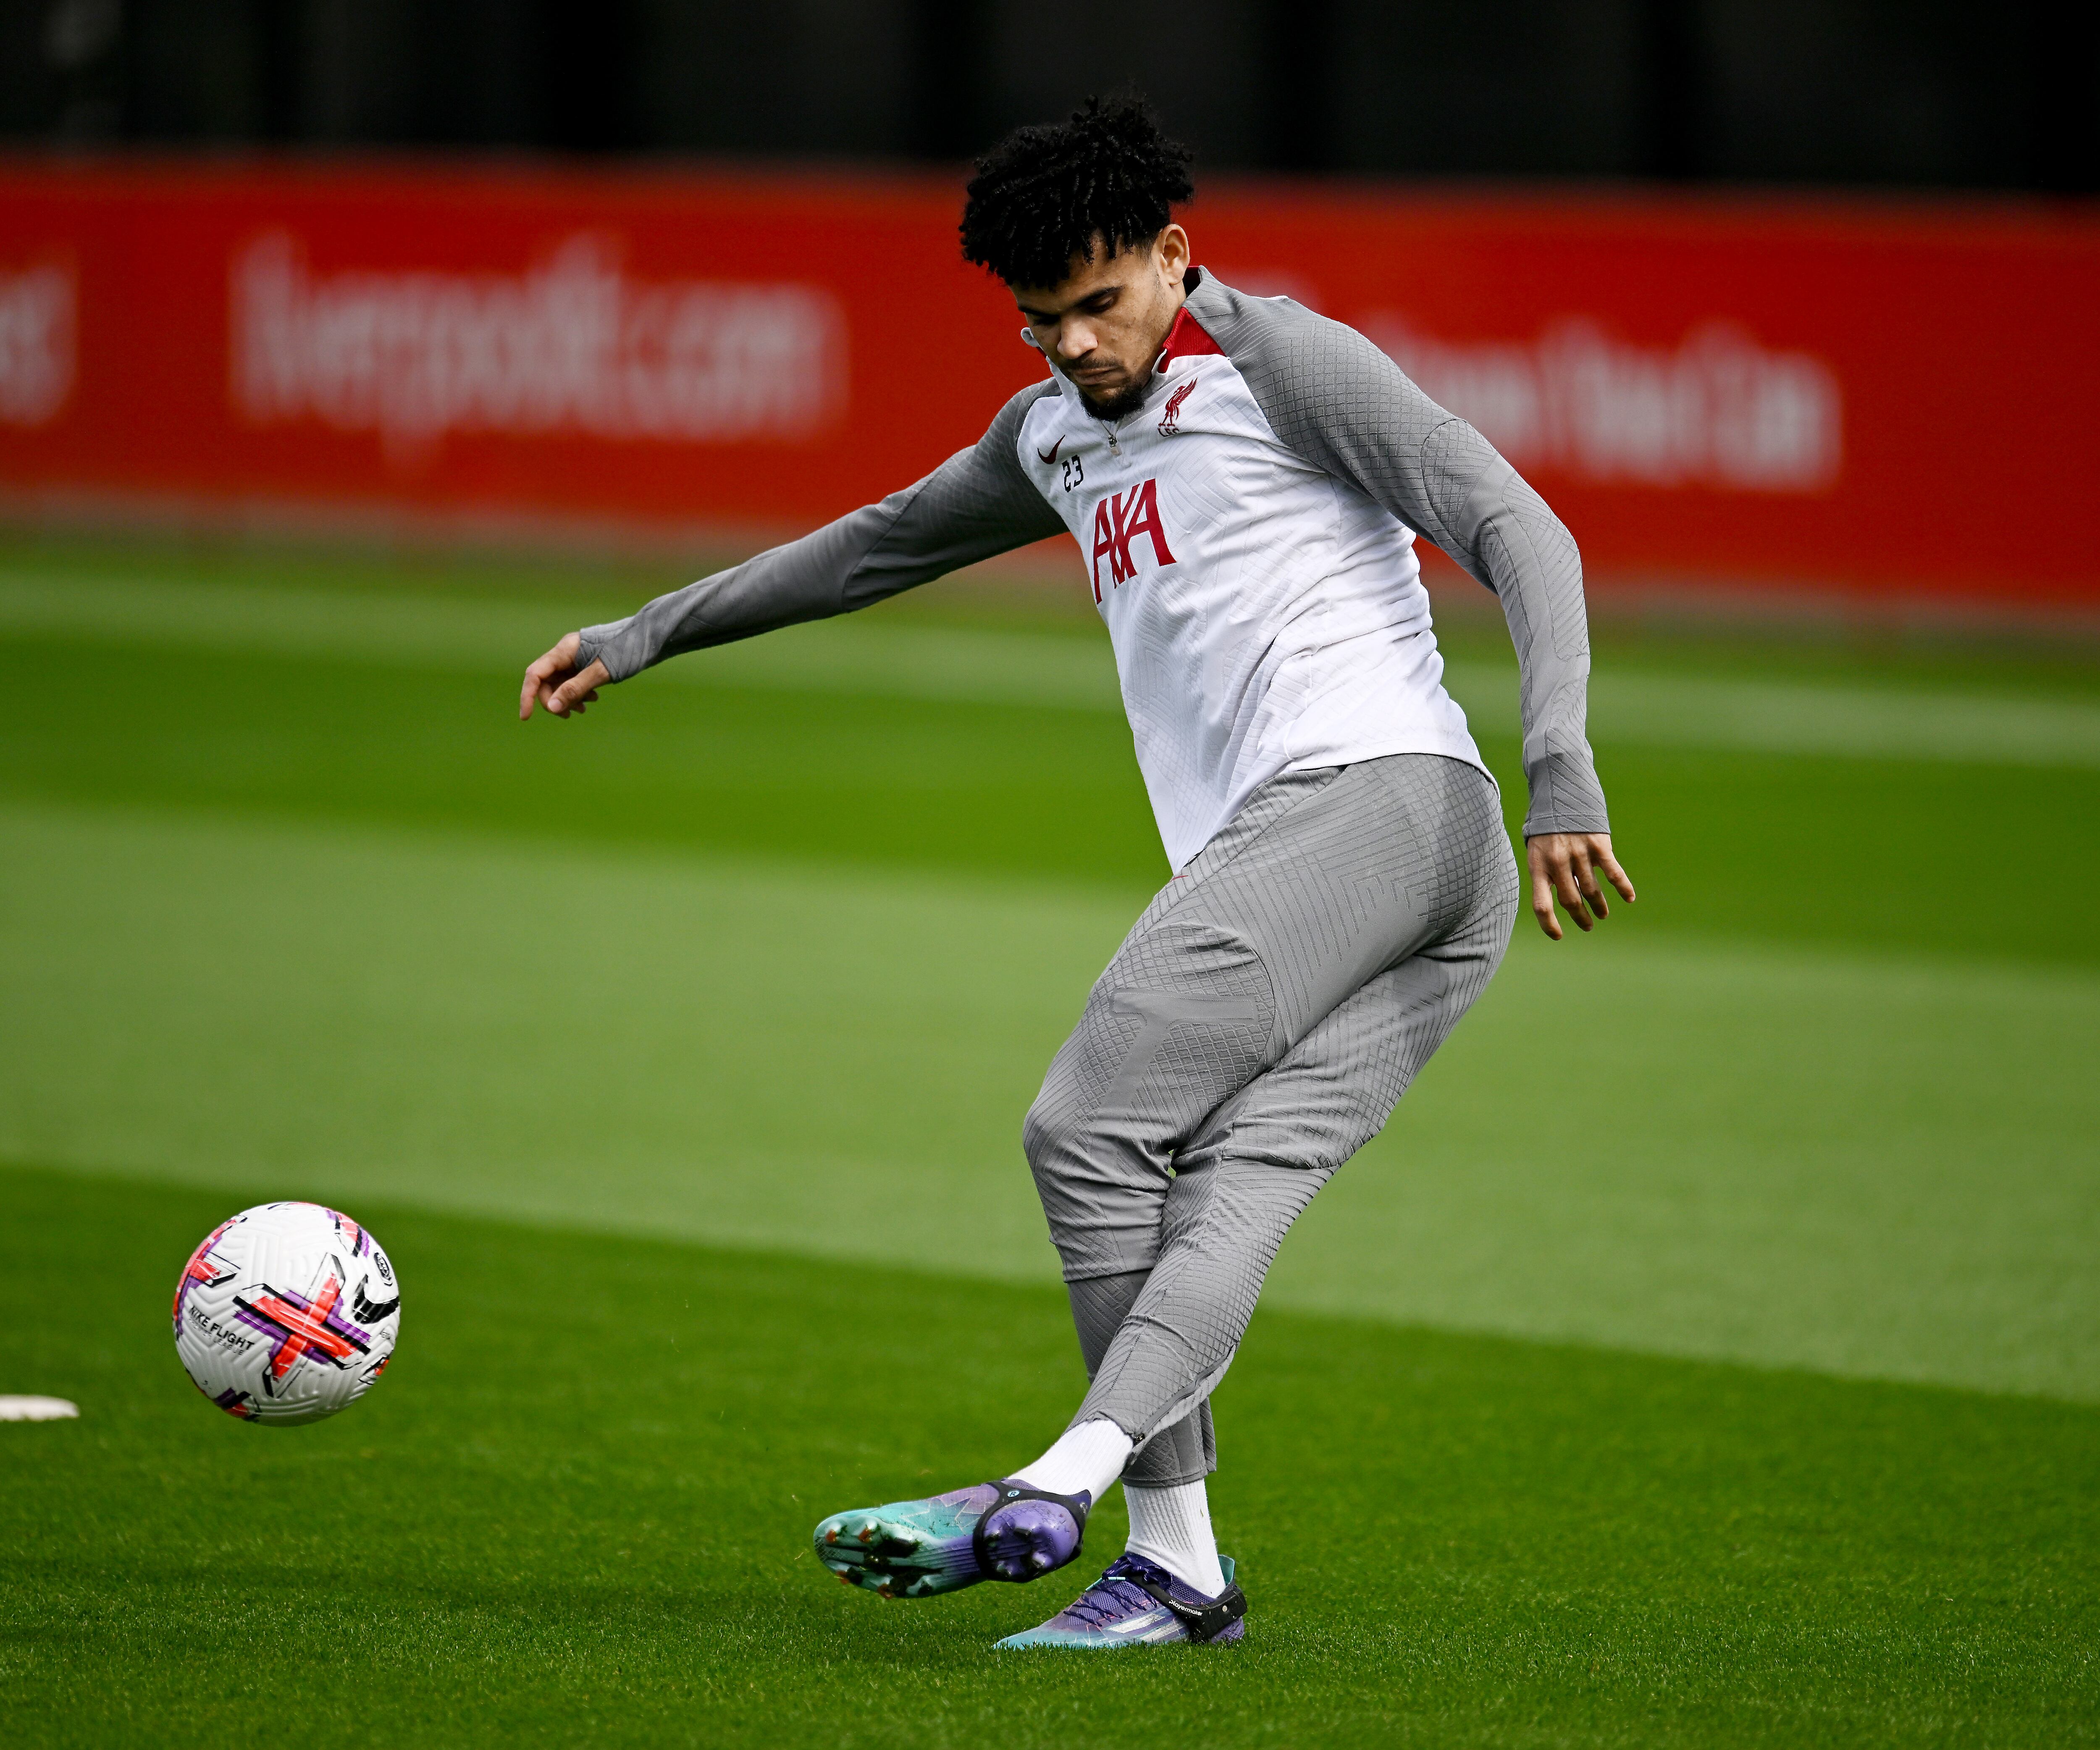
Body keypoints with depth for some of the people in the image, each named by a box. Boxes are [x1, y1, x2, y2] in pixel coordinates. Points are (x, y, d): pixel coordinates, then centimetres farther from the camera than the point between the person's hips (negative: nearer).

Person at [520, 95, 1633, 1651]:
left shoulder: (1281, 360, 2)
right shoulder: (1059, 430, 26)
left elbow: (1521, 534, -5)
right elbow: (887, 544, 43)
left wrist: (1561, 775, -18)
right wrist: (643, 637, 46)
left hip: (1378, 794, -7)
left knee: (1089, 1126, -19)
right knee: (1222, 1193, -14)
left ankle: (1061, 1486, -24)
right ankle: (1171, 1564, -26)